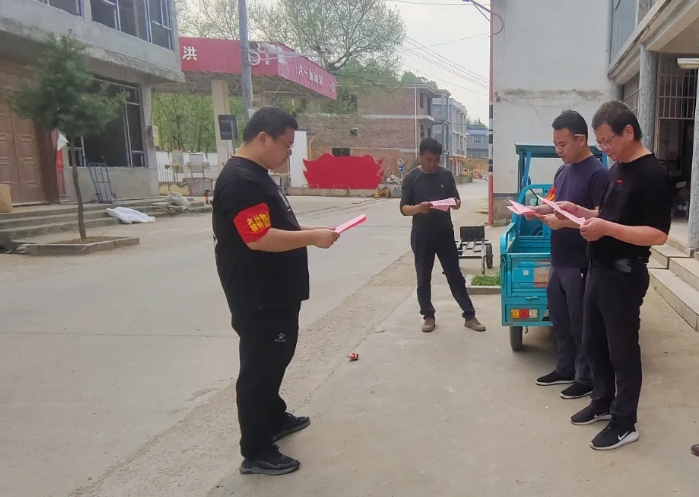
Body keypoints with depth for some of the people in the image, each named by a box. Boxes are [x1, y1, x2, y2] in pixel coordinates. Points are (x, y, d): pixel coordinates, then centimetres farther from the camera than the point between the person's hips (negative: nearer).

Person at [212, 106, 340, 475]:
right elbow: (259, 238, -29)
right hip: (257, 298, -11)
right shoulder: (239, 180, -21)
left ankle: (275, 418, 42)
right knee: (259, 367, 0)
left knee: (276, 358, 23)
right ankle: (256, 452, 13)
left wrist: (308, 231, 7)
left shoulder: (258, 175, 13)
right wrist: (313, 237, -21)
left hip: (277, 292, 11)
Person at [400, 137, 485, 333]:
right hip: (421, 234, -1)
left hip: (445, 232, 1)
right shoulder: (411, 178, -4)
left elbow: (457, 202, 7)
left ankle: (469, 316, 13)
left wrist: (455, 203, -17)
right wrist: (418, 208, -26)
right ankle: (428, 316, 21)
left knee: (455, 276, 6)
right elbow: (403, 208, -5)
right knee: (423, 278, 7)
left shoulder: (446, 175, 3)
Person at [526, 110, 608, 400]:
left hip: (580, 264, -8)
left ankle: (586, 379, 21)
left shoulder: (597, 173, -15)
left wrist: (564, 222, -27)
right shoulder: (562, 172, 11)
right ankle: (565, 369, 33)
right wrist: (542, 210, -1)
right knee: (559, 319, 18)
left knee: (581, 324, 5)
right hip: (558, 261, 8)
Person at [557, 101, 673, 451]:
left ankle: (625, 424, 19)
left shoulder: (652, 174, -16)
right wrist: (580, 211, 5)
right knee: (593, 342, 17)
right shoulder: (616, 169, 11)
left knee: (622, 349, 4)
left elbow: (658, 234, -21)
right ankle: (602, 403, 35)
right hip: (599, 268, 9)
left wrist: (606, 229, -28)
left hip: (624, 274, -9)